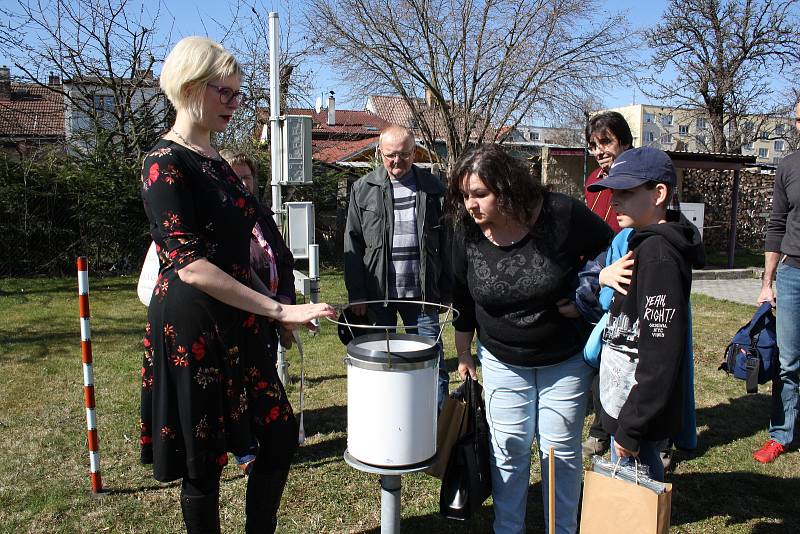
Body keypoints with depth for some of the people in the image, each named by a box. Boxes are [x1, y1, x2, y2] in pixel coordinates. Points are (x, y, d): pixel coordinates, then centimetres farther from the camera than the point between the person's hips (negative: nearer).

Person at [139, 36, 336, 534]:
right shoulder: (165, 164, -14)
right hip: (192, 328, -8)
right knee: (204, 460, 7)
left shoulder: (216, 161, 12)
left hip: (237, 323, 8)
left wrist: (265, 313, 17)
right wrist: (281, 310, -25)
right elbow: (190, 267, -23)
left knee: (281, 434, 13)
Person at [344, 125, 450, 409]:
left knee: (433, 364, 4)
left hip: (422, 293, 0)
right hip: (377, 293, 0)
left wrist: (447, 290, 2)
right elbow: (353, 244, 1)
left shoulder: (432, 187, 4)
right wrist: (356, 293, -5)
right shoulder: (363, 189, 3)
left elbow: (446, 242, 5)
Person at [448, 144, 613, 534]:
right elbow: (462, 301, 0)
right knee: (508, 450, 10)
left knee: (561, 449, 11)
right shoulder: (467, 233, -13)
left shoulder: (562, 214, -22)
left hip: (566, 360, -1)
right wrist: (464, 356, 9)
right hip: (502, 361, 2)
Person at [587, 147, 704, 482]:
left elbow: (661, 352, -25)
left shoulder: (658, 255, -22)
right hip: (627, 401, 10)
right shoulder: (644, 244, 10)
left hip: (642, 409, -10)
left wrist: (631, 427, -21)